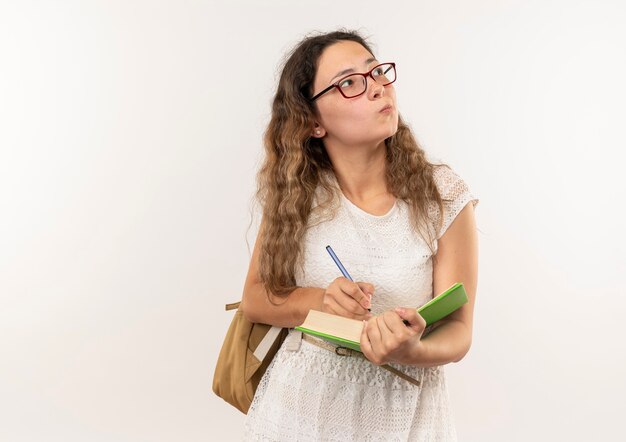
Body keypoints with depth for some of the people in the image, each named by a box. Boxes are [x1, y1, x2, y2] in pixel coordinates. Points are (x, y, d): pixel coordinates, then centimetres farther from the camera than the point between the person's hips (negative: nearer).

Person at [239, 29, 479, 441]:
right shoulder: (296, 194, -8)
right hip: (299, 403, 2)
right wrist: (320, 301, -20)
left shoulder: (443, 196, -13)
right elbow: (255, 298, -1)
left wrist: (413, 351, -33)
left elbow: (457, 330, -11)